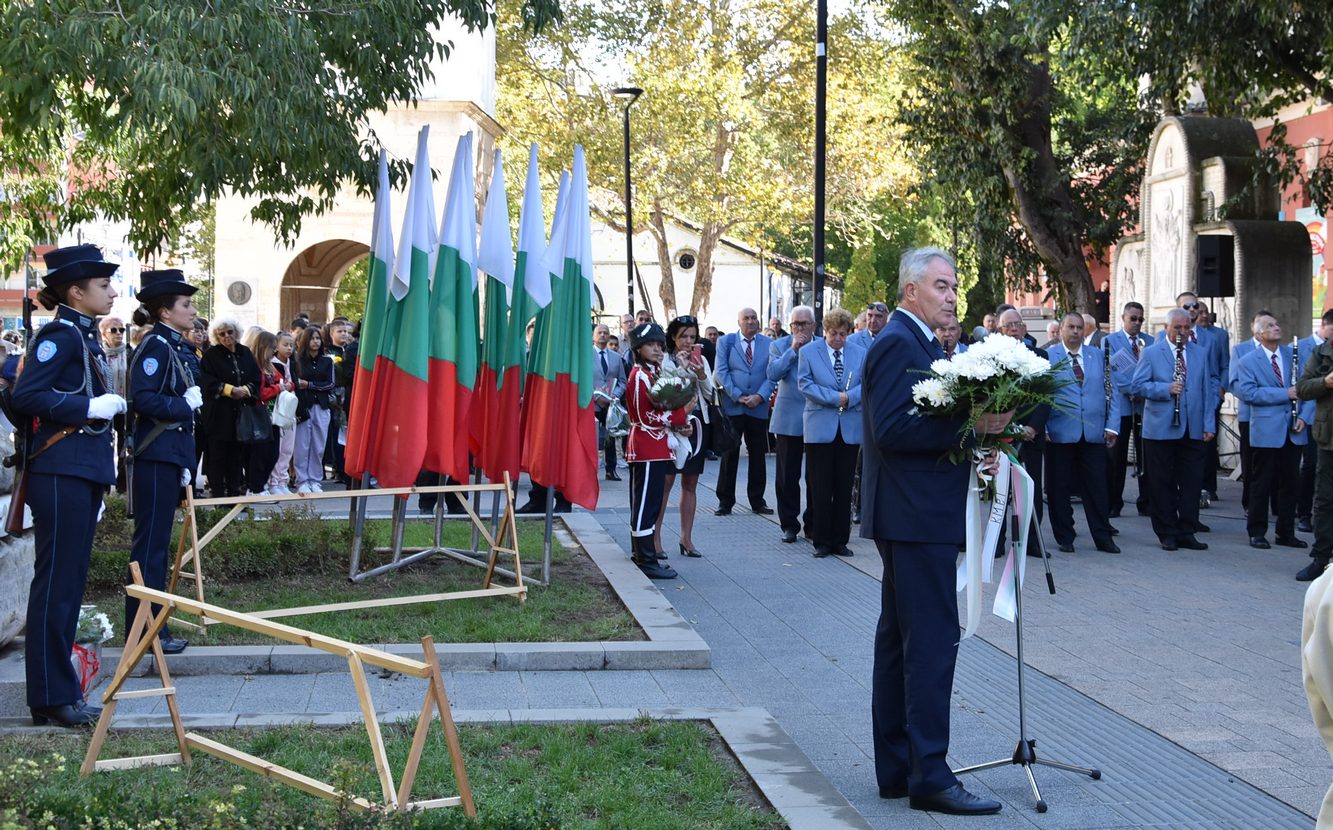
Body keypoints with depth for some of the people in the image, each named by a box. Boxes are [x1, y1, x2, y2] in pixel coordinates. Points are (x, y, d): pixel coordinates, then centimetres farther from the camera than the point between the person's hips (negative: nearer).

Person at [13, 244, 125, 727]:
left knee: (70, 582, 12)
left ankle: (58, 690, 18)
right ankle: (52, 697, 0)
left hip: (84, 473, 9)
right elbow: (25, 397, -20)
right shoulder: (59, 335, -11)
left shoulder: (84, 335, 16)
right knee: (56, 583, -5)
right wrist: (91, 407, -20)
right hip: (62, 474, -9)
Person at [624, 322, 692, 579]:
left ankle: (643, 555, 21)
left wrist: (678, 424, 4)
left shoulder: (654, 372, 15)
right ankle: (647, 562, -6)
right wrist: (681, 413, -16)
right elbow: (646, 417, -19)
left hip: (656, 449, 10)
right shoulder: (640, 375, -15)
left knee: (646, 502, 14)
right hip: (647, 449, -10)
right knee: (646, 503, -7)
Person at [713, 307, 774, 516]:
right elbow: (721, 372, -2)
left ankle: (757, 501, 16)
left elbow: (771, 374, 3)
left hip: (759, 407, 2)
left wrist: (760, 396, -12)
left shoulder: (768, 344, 8)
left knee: (758, 455, 7)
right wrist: (737, 396, -12)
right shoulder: (725, 342, 5)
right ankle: (725, 502, 7)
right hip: (732, 406, -2)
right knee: (729, 455, 1)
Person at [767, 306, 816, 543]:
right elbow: (773, 373, -13)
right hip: (789, 419, 0)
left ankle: (813, 523, 18)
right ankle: (789, 524, 12)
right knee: (787, 476, 4)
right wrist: (793, 350, -14)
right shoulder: (779, 346, 4)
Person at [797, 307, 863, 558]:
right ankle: (822, 542, 7)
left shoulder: (860, 353, 9)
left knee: (844, 488, 6)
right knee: (820, 488, 0)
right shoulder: (808, 352, 2)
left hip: (850, 429, 3)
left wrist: (848, 398, -15)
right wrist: (835, 397, -14)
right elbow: (805, 384, -7)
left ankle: (840, 541, 13)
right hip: (820, 427, -2)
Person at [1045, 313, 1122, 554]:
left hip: (1094, 434, 3)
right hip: (1060, 434, -2)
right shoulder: (1048, 357, 1)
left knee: (1097, 488, 3)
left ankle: (1103, 538, 11)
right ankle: (1064, 538, 14)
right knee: (1059, 489, 3)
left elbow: (1111, 392, 11)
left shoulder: (1098, 356, 12)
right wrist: (1042, 428, -7)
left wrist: (1112, 426, 3)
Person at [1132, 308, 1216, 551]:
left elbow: (1207, 389, 12)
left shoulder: (1200, 353, 13)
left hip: (1193, 429, 3)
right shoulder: (1151, 353, 1)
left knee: (1191, 482, 4)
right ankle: (1167, 534, 10)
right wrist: (1166, 389, -18)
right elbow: (1137, 385, -5)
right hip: (1161, 428, -3)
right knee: (1162, 484, 2)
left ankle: (1186, 533, 11)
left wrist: (1209, 424, 5)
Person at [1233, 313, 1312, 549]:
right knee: (1262, 484, 2)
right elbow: (1247, 392, -14)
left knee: (1289, 484, 9)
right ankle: (1257, 532, 12)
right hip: (1266, 432, -4)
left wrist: (1304, 416, -5)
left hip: (1293, 431, 4)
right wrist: (1285, 394, -18)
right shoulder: (1248, 361, -2)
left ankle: (1286, 533, 18)